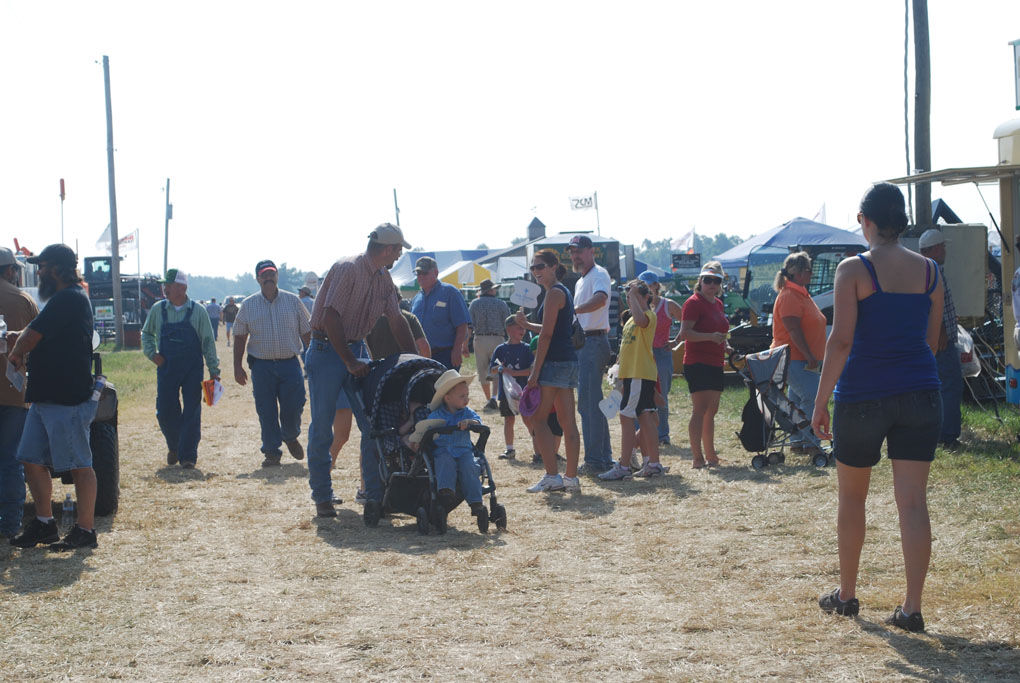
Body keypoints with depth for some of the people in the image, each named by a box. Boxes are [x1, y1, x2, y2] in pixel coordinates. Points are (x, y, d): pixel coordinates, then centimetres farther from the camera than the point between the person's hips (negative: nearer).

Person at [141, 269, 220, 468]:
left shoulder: (198, 312, -1)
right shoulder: (158, 310, 4)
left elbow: (208, 342, 1)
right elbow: (146, 334, 18)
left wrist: (213, 369, -4)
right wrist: (152, 354, 2)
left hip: (192, 369, -2)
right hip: (166, 368, 2)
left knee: (191, 412, -3)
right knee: (165, 411, 1)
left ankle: (188, 455, 4)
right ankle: (174, 447, 25)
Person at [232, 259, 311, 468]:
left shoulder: (293, 301, 7)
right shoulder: (248, 305, 7)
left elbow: (306, 332, 10)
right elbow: (240, 337, 9)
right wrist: (238, 366, 3)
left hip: (290, 364, 0)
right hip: (261, 366, 0)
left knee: (293, 407, -1)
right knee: (266, 412, -1)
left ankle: (290, 437, 29)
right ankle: (271, 452, 11)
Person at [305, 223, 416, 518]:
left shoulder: (383, 278, 7)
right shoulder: (348, 269, -18)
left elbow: (396, 320, 11)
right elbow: (330, 319, -24)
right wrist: (350, 362, -24)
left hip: (356, 350, 7)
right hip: (327, 351, -7)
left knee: (373, 424, 1)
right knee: (322, 427, -2)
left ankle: (375, 495, 7)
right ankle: (322, 498, 8)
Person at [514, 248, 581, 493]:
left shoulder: (554, 293, -11)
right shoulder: (563, 292, 18)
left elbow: (547, 335, -16)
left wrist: (535, 372, -17)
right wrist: (526, 324, 20)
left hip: (555, 361, -10)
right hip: (569, 361, 10)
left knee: (538, 418, -6)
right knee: (568, 422, 8)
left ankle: (552, 476, -10)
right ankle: (571, 478, 9)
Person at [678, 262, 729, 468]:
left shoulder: (718, 304, 17)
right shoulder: (693, 303, -9)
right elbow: (685, 333, -19)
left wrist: (723, 345, 17)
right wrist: (711, 337, -27)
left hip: (715, 364, 9)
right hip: (697, 364, -9)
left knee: (711, 412, 14)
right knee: (701, 409, -15)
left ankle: (710, 455, 21)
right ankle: (698, 458, -17)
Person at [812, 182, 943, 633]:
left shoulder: (853, 270, -9)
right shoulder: (929, 271, 5)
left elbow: (841, 340, -13)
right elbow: (932, 340, 12)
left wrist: (821, 400, -8)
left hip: (863, 396, -3)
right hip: (920, 394, 3)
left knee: (852, 497, 15)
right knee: (913, 501, 2)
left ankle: (846, 594, 26)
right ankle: (912, 607, -1)